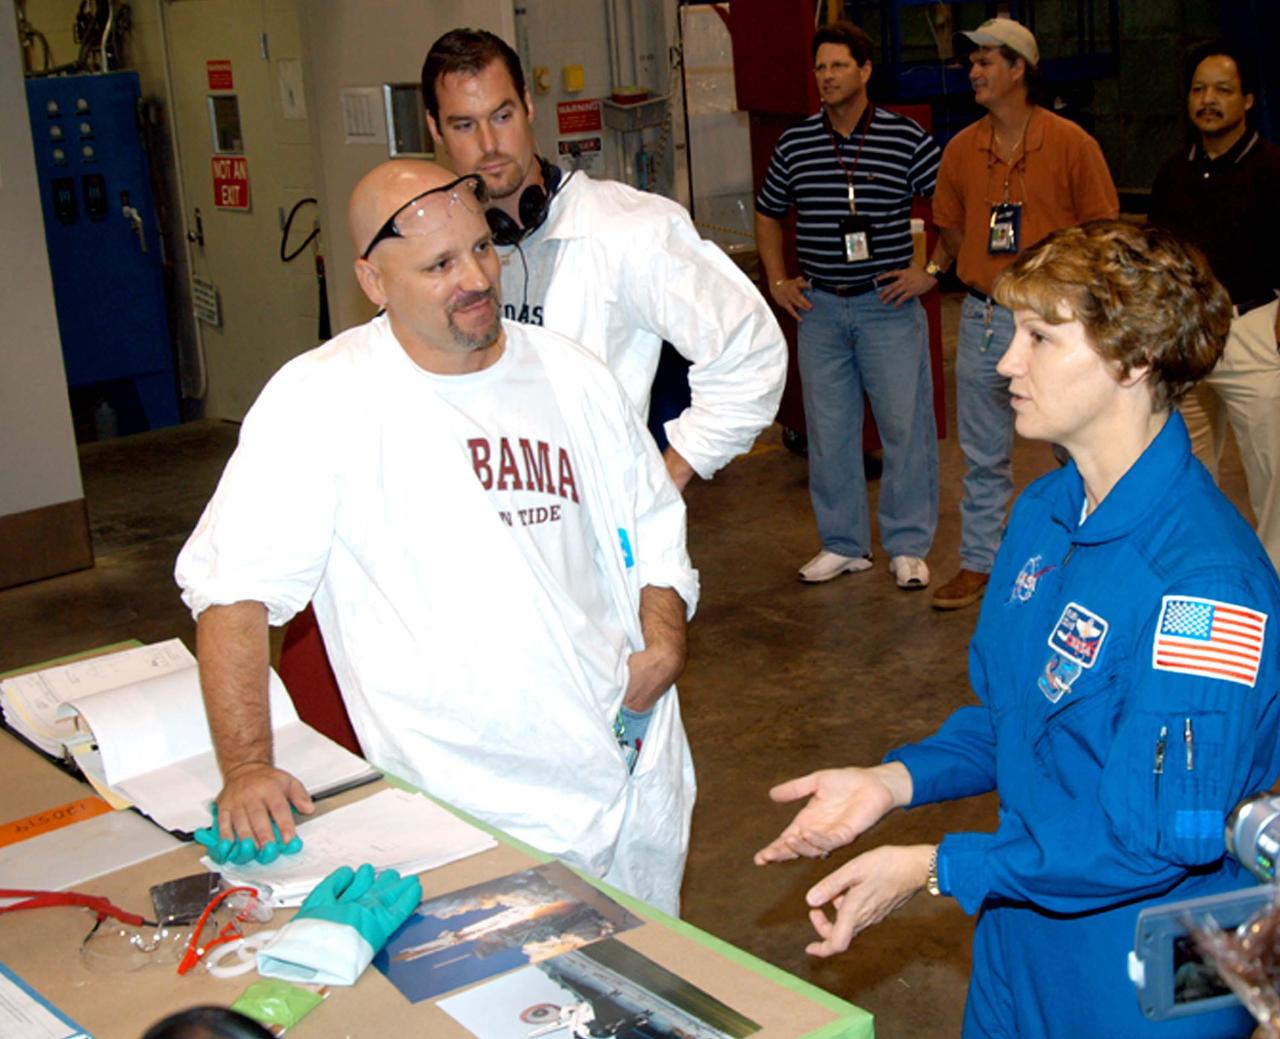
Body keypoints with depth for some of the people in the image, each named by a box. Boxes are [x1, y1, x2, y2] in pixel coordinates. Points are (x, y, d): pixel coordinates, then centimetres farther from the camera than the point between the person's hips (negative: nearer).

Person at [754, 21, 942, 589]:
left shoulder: (907, 138, -4)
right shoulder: (794, 144, 5)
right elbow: (768, 213, 20)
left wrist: (931, 272, -5)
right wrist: (776, 281, 11)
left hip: (888, 305, -3)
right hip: (819, 307, 3)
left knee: (905, 425, 0)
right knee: (828, 429, 8)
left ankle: (909, 546, 12)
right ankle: (843, 544, 21)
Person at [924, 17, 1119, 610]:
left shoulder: (1070, 144, -5)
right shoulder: (961, 149, 7)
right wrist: (935, 267, 4)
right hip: (981, 317, 4)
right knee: (983, 458, 12)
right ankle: (978, 565, 23)